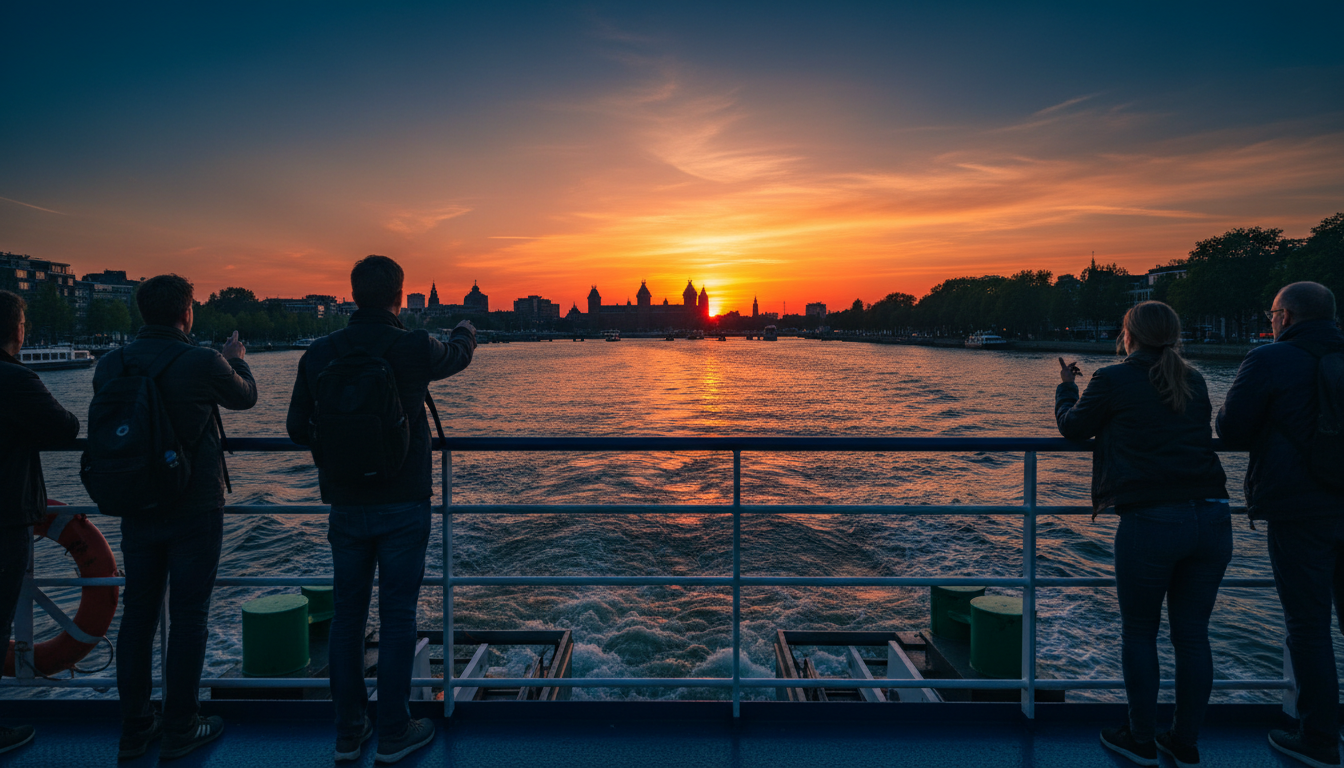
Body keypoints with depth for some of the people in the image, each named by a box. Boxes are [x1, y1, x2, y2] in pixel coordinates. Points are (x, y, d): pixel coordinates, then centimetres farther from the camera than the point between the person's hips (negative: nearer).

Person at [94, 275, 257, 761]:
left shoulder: (111, 365, 0)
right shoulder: (203, 363, -15)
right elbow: (245, 397, 4)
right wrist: (235, 359, 23)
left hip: (136, 509, 5)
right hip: (193, 510, -5)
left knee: (137, 613, 14)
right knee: (187, 617, 5)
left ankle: (134, 728, 25)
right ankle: (179, 730, 15)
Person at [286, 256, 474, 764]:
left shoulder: (319, 353, -1)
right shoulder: (414, 348, -11)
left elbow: (298, 428, 6)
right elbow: (458, 355, 11)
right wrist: (465, 331, 35)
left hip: (346, 506, 4)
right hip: (402, 505, -3)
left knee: (347, 613, 14)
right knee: (397, 616, 5)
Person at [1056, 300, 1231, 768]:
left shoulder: (1114, 381, -2)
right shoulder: (1195, 383, 13)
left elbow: (1073, 427, 11)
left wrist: (1066, 386, 30)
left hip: (1151, 521, -5)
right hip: (1212, 518, 5)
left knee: (1138, 633, 10)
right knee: (1193, 634, 14)